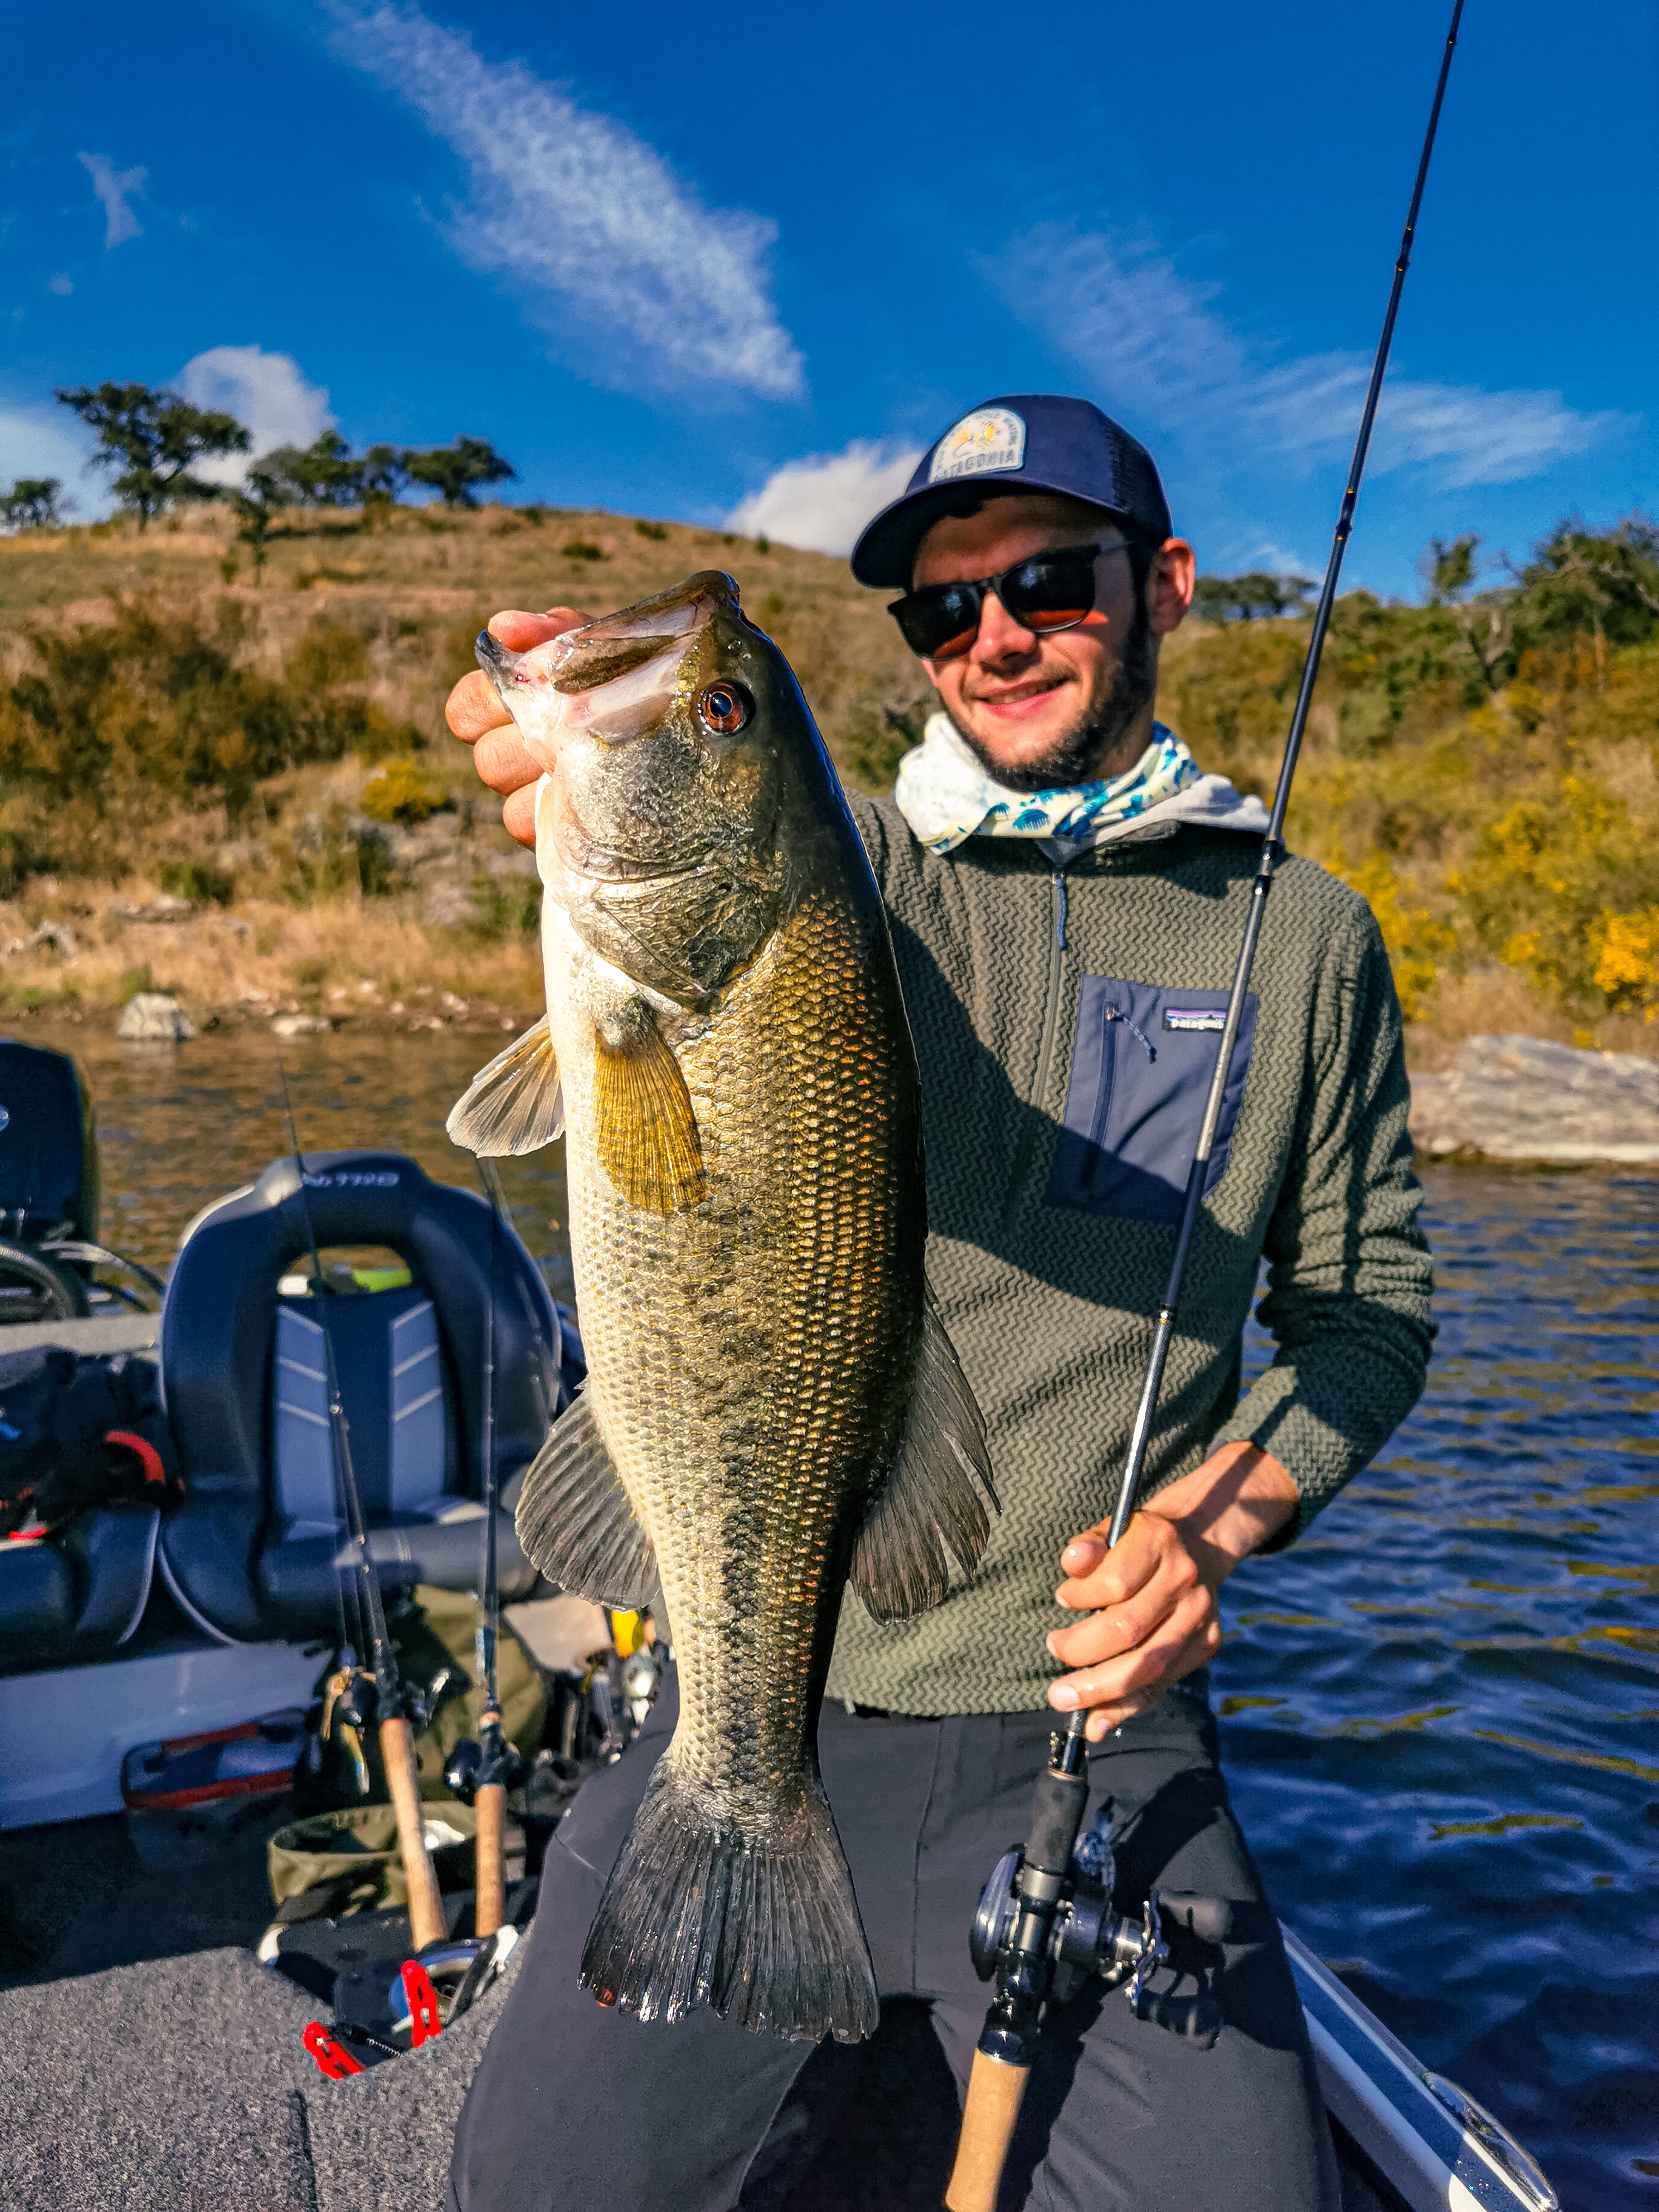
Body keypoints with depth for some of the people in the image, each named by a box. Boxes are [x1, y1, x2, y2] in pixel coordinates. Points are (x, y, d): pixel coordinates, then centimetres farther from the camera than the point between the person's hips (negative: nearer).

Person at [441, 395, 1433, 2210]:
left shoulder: (1304, 935, 4)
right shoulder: (850, 858, 1)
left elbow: (1368, 1301, 9)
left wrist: (1217, 1517, -9)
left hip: (1088, 1723, 1)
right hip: (757, 1703, 1)